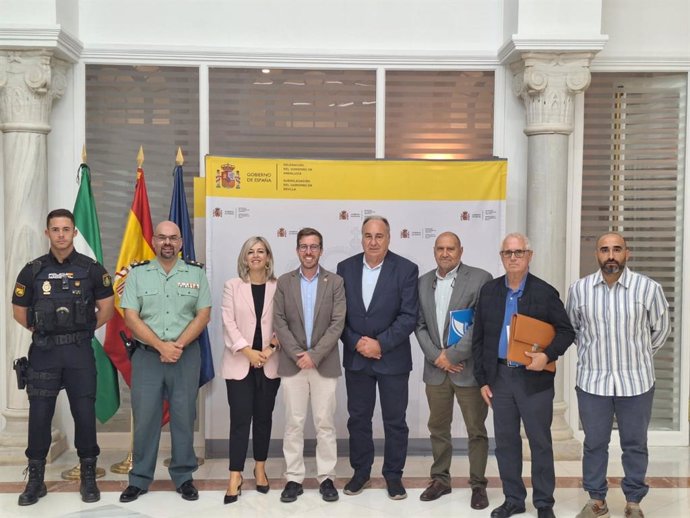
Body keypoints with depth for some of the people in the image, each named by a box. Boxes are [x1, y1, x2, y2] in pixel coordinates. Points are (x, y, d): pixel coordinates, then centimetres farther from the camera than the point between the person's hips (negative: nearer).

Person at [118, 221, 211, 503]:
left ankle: (184, 477, 17)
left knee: (183, 416, 6)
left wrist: (178, 345, -11)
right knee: (144, 417, 4)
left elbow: (203, 315, 0)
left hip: (186, 354, 0)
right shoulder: (137, 273, 2)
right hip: (147, 354, 0)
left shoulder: (196, 273, 4)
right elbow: (131, 317, -4)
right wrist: (161, 346, -12)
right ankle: (139, 479, 16)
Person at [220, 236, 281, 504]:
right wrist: (248, 351, -14)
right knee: (240, 419, -4)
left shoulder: (279, 287, 4)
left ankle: (260, 469, 24)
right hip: (239, 363, -1)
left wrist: (271, 348, -13)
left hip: (269, 364, 1)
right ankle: (235, 477, 2)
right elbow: (228, 323, -4)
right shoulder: (232, 286, 3)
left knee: (263, 417, 10)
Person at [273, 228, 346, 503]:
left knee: (325, 423, 5)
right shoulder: (284, 282, 4)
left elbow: (338, 323, -6)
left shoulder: (335, 282, 1)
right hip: (292, 362, 1)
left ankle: (326, 478, 14)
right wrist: (297, 354, -12)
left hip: (325, 363, -1)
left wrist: (314, 355, -13)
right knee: (294, 423, 5)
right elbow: (279, 322, -1)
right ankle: (294, 478, 13)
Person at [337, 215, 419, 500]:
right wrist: (356, 343, -11)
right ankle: (360, 471, 29)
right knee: (358, 418, 13)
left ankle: (393, 474, 23)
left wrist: (380, 343, -17)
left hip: (393, 358, -2)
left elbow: (409, 316, -12)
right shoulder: (345, 268, 1)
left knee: (395, 420, 7)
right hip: (356, 357, 3)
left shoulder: (406, 269, -8)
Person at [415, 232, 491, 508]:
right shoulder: (423, 282, 9)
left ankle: (478, 484, 20)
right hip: (435, 368, 4)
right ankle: (440, 479, 28)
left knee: (476, 430, 6)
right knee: (438, 428, 13)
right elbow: (419, 324, 7)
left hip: (469, 368, -4)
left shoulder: (480, 278, -7)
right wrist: (436, 356, -6)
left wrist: (453, 354, -14)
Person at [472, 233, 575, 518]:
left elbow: (566, 331, 0)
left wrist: (547, 355, -19)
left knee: (540, 442, 6)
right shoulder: (488, 291, 5)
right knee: (505, 442, 10)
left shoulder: (545, 292, -3)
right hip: (499, 377, 3)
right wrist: (482, 379, 3)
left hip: (534, 378, -3)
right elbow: (478, 338, 7)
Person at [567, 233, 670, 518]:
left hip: (636, 381, -1)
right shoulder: (579, 289, -3)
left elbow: (660, 329, 7)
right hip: (592, 380, 1)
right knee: (594, 443, 11)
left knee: (635, 444, 11)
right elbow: (572, 328, 15)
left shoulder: (648, 288, -8)